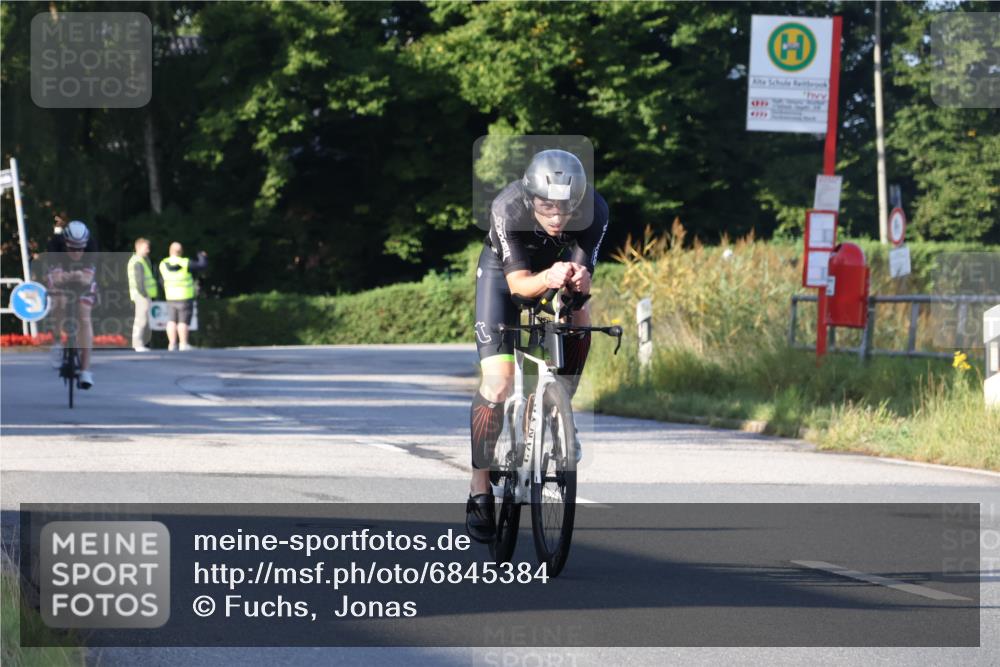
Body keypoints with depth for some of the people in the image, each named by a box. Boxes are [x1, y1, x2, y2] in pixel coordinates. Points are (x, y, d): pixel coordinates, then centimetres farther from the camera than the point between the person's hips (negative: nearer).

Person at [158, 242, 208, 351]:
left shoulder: (163, 264, -4)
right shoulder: (185, 263, -14)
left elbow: (162, 280, 8)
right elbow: (202, 266, -8)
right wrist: (202, 257, 12)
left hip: (171, 297, 3)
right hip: (185, 297, -3)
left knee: (171, 321, 6)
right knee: (183, 322, -1)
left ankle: (172, 343, 0)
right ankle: (184, 344, -3)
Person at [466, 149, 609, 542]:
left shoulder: (595, 212, -31)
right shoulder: (508, 208, -37)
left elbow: (585, 282, -30)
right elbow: (518, 283, -37)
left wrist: (579, 280, -54)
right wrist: (547, 279, -59)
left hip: (556, 272, 4)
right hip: (503, 273, -4)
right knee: (498, 384, -15)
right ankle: (479, 492, -8)